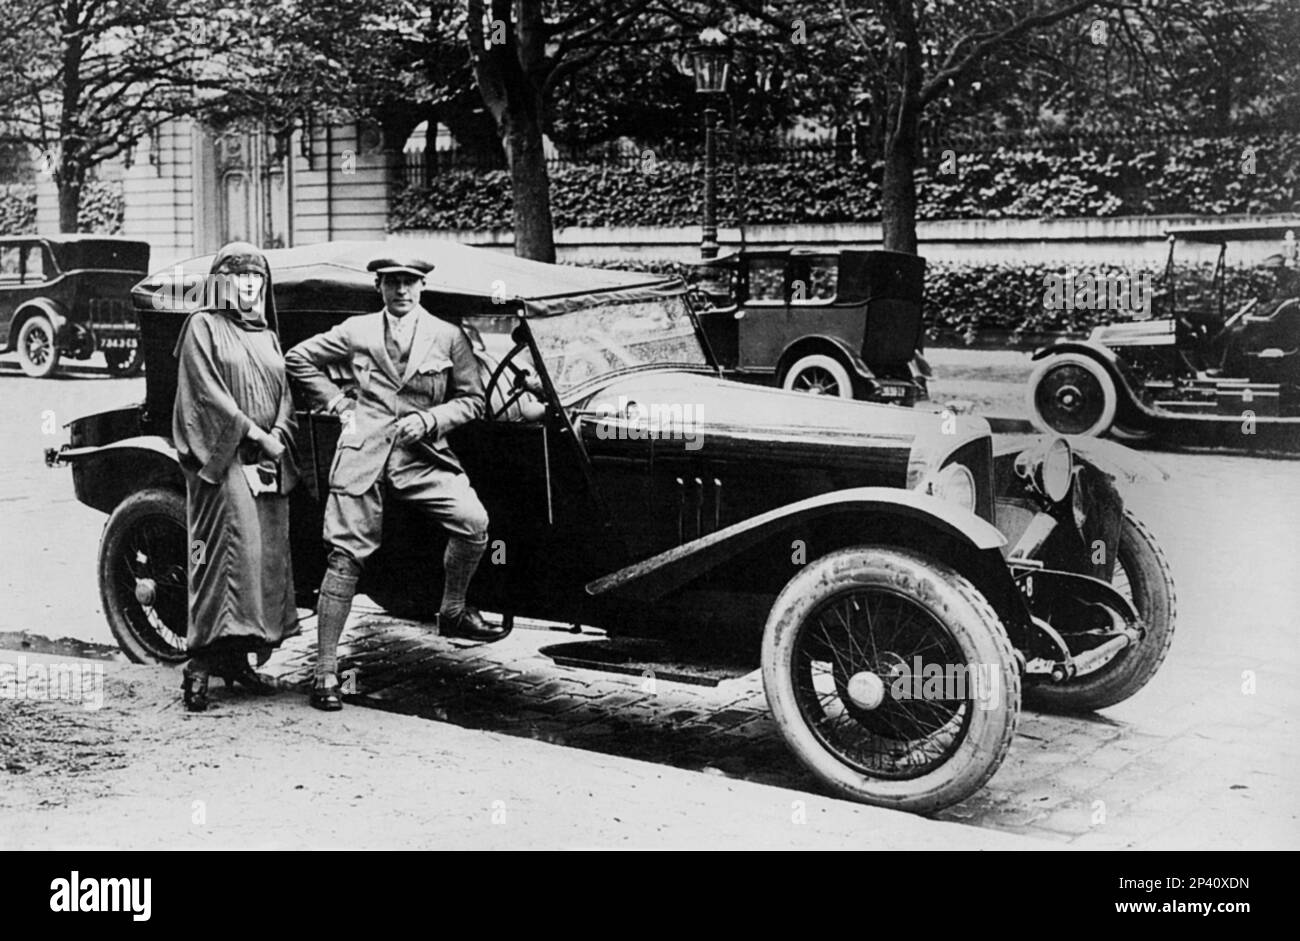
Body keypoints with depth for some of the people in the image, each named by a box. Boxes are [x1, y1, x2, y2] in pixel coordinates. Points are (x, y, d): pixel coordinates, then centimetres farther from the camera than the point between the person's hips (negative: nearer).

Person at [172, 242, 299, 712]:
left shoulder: (267, 336, 21)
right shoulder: (204, 326, 1)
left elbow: (284, 393, 15)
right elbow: (208, 392, -10)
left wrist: (278, 432, -5)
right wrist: (254, 433, -14)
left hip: (268, 462, 7)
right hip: (223, 460, -7)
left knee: (267, 557, 3)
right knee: (229, 551, -16)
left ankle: (238, 658, 10)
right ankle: (201, 664, -15)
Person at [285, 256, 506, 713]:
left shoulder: (448, 336, 7)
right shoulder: (356, 331, 8)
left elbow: (471, 399, 9)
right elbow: (298, 358, 17)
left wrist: (429, 419, -7)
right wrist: (338, 402, 8)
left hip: (423, 454, 1)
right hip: (364, 453, 0)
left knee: (473, 521, -22)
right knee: (345, 555, -2)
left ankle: (453, 612, 5)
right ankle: (325, 672, 7)